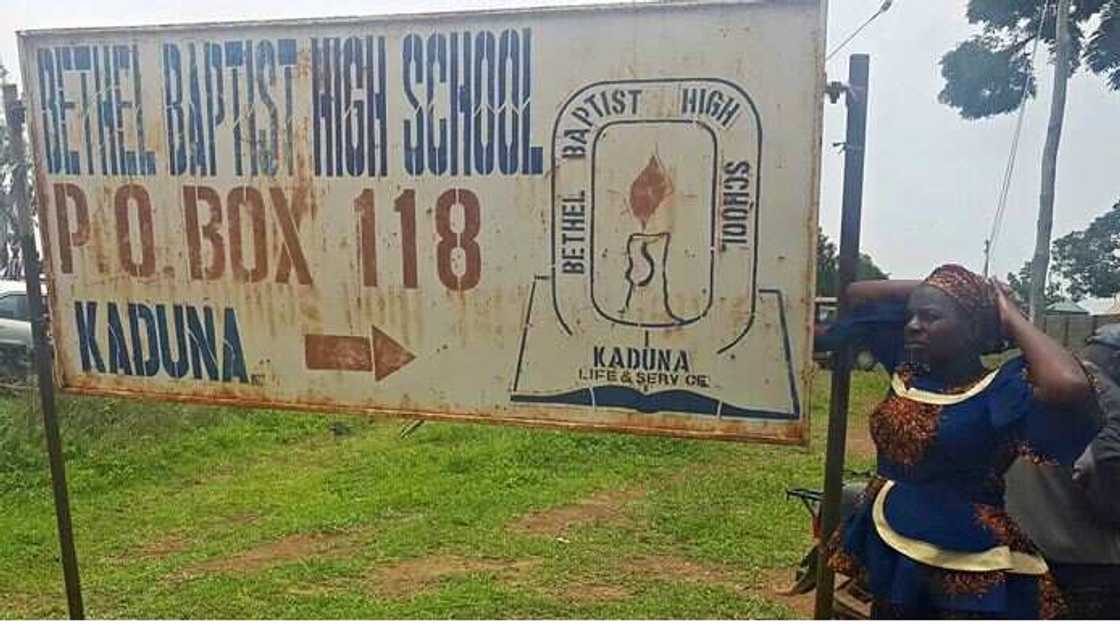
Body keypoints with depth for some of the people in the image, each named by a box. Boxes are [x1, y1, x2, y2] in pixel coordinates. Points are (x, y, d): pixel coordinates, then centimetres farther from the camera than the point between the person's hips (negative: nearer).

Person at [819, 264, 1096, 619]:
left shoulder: (998, 391, -15)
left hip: (966, 569, -6)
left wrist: (1011, 317, -21)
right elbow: (856, 294, 8)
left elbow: (1071, 386, -37)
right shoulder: (907, 372, 1)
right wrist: (943, 285, 1)